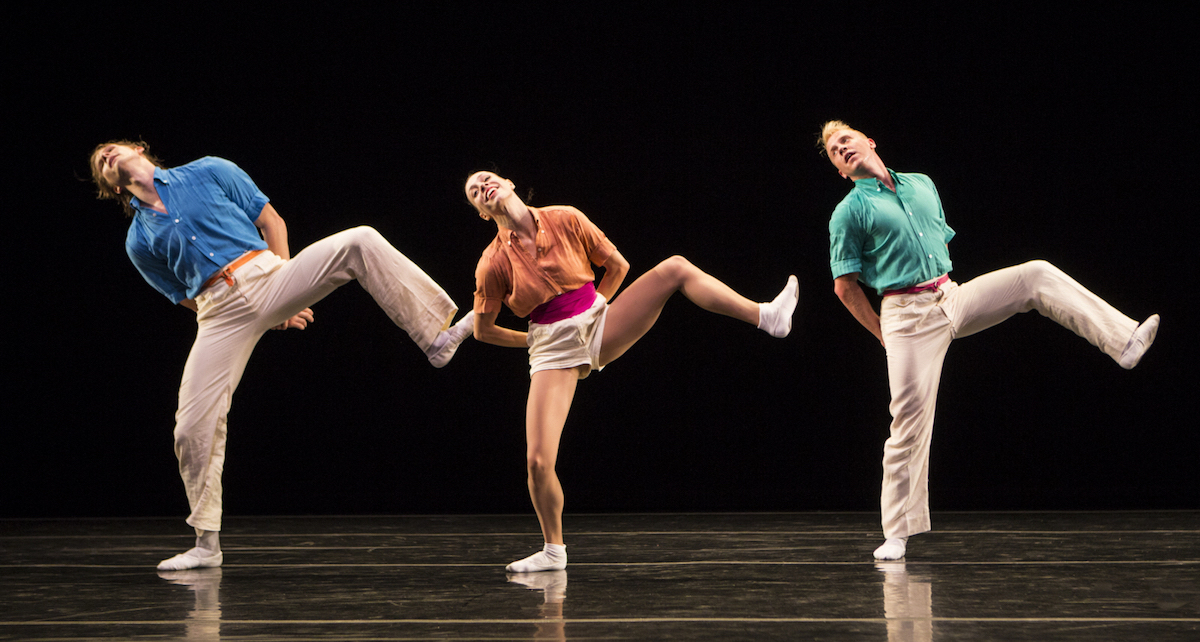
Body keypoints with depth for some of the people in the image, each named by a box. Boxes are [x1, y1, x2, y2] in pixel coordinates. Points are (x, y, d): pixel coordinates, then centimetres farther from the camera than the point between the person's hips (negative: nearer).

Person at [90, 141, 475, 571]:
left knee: (360, 243, -22)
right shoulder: (138, 243, 15)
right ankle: (207, 544, 7)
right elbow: (187, 299, 16)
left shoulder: (207, 172, 12)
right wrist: (271, 318, 8)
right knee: (193, 427, -8)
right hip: (220, 312, 1)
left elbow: (271, 221, 15)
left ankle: (435, 336, -18)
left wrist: (288, 287, 6)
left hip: (266, 276, -1)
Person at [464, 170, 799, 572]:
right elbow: (483, 329, 5)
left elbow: (617, 265, 11)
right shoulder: (493, 263, -8)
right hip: (554, 351, -2)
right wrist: (534, 339, 10)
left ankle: (767, 316, -18)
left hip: (600, 327, 2)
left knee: (675, 269, -14)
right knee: (537, 461, -15)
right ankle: (553, 551, 8)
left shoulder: (565, 220, -3)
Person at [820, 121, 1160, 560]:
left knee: (1037, 276, -8)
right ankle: (897, 533, -3)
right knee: (910, 422, -10)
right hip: (906, 314, -5)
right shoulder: (849, 213, -2)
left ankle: (1123, 342, -15)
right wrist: (886, 335, 0)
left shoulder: (923, 185, 15)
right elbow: (845, 285, -3)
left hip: (952, 298, 5)